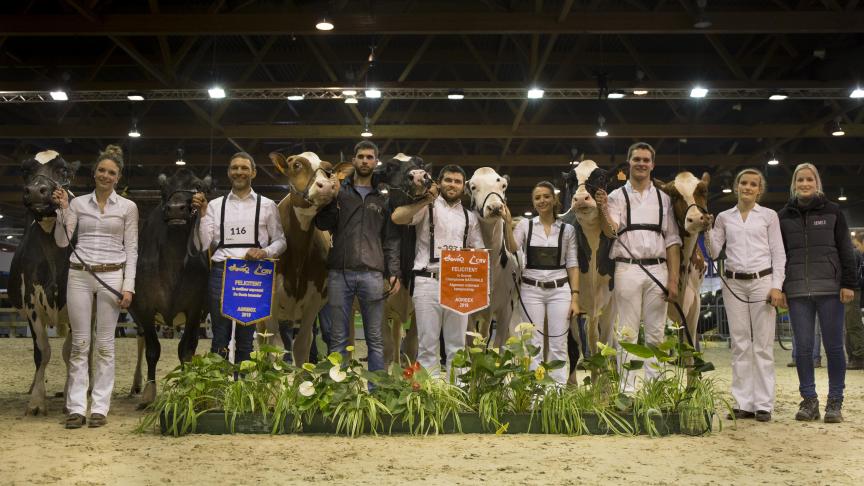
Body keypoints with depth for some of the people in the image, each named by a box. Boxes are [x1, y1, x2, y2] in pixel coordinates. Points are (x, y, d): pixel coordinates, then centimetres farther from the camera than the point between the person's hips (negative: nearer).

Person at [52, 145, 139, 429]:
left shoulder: (128, 207, 4)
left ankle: (99, 407, 8)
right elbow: (62, 241, 1)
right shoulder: (78, 204, 7)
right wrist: (63, 210, -10)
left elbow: (131, 250, 1)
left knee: (104, 344, 2)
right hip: (79, 276, 1)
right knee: (80, 343, 3)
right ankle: (76, 408, 7)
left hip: (111, 277, -1)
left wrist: (128, 287, -7)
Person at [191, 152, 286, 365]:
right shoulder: (215, 205, 8)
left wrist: (264, 252, -10)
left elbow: (280, 241, 9)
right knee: (220, 337, 2)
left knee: (245, 338, 8)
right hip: (221, 272, 0)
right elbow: (202, 244, 1)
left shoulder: (267, 205, 7)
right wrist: (202, 213, -8)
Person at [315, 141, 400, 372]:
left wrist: (394, 273, 2)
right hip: (340, 272, 0)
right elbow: (323, 224, 4)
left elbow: (391, 239, 12)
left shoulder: (383, 198, 15)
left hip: (372, 274, 1)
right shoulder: (339, 191, 12)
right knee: (338, 338, 2)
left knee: (375, 339, 2)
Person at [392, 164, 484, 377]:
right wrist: (425, 201, -12)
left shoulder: (470, 216, 17)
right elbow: (397, 217, -11)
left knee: (457, 345, 7)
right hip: (428, 281, -4)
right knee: (428, 344, -1)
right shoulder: (427, 207, 5)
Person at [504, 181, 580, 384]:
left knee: (558, 345, 2)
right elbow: (513, 248, -11)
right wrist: (508, 223, -21)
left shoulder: (567, 229, 6)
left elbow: (572, 264, 5)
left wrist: (575, 296, -1)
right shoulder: (525, 225, 4)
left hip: (559, 290, 1)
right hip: (531, 290, 0)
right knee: (534, 344, 2)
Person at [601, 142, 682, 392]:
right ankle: (628, 387, 2)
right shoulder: (617, 196, 8)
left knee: (656, 332, 4)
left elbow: (672, 241, 9)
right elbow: (612, 230, -7)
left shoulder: (663, 199, 14)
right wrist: (604, 210, -25)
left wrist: (673, 280, 1)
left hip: (657, 270, 2)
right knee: (628, 332, -1)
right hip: (628, 269, -2)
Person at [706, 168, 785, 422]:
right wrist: (708, 230, -5)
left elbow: (778, 254, 4)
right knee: (739, 344, 3)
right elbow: (714, 252, 9)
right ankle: (743, 403, 8)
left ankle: (764, 404, 2)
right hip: (733, 284, 2)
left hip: (762, 280, -2)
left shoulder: (769, 216, 6)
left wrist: (776, 286, -6)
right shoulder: (724, 217, 11)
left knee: (763, 345, -2)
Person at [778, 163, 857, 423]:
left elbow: (846, 250, 3)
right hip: (797, 290, 2)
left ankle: (835, 402, 8)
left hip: (830, 287, -2)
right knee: (803, 346, 1)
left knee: (833, 345, 0)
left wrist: (849, 284, -5)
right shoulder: (784, 216, 10)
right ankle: (809, 400, 10)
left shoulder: (832, 212, 5)